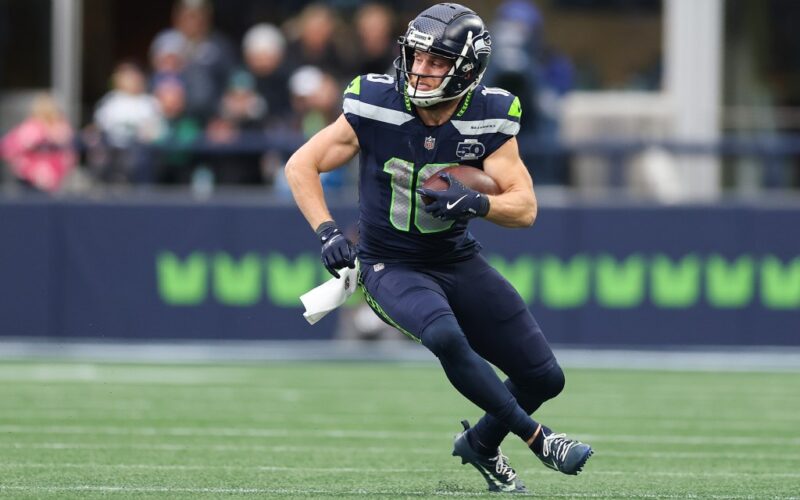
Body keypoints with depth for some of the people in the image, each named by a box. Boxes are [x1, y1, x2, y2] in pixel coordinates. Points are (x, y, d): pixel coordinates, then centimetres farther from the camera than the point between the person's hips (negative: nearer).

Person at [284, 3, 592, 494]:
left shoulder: (488, 120, -12)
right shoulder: (377, 107, -17)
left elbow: (525, 207, -14)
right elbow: (301, 165, -9)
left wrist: (477, 203, -35)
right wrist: (328, 231, -23)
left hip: (458, 262, 4)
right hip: (391, 265, -4)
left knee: (545, 378, 1)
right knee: (446, 337, -36)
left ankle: (481, 444, 32)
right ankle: (535, 437, -18)